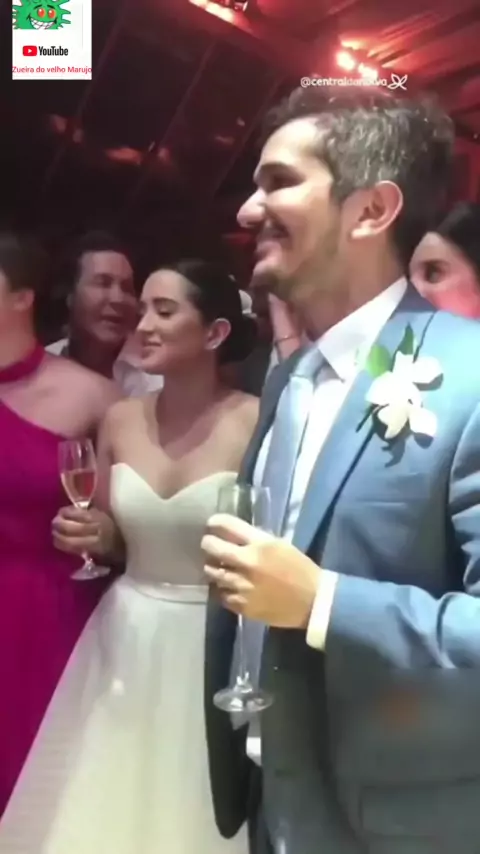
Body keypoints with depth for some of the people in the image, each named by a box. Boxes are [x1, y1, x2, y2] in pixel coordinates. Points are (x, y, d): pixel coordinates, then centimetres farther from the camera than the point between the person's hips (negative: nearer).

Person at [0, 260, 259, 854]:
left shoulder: (258, 423, -14)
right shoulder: (120, 420, 1)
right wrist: (88, 535, -6)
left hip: (215, 645, -4)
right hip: (126, 638, 5)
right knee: (106, 803, 18)